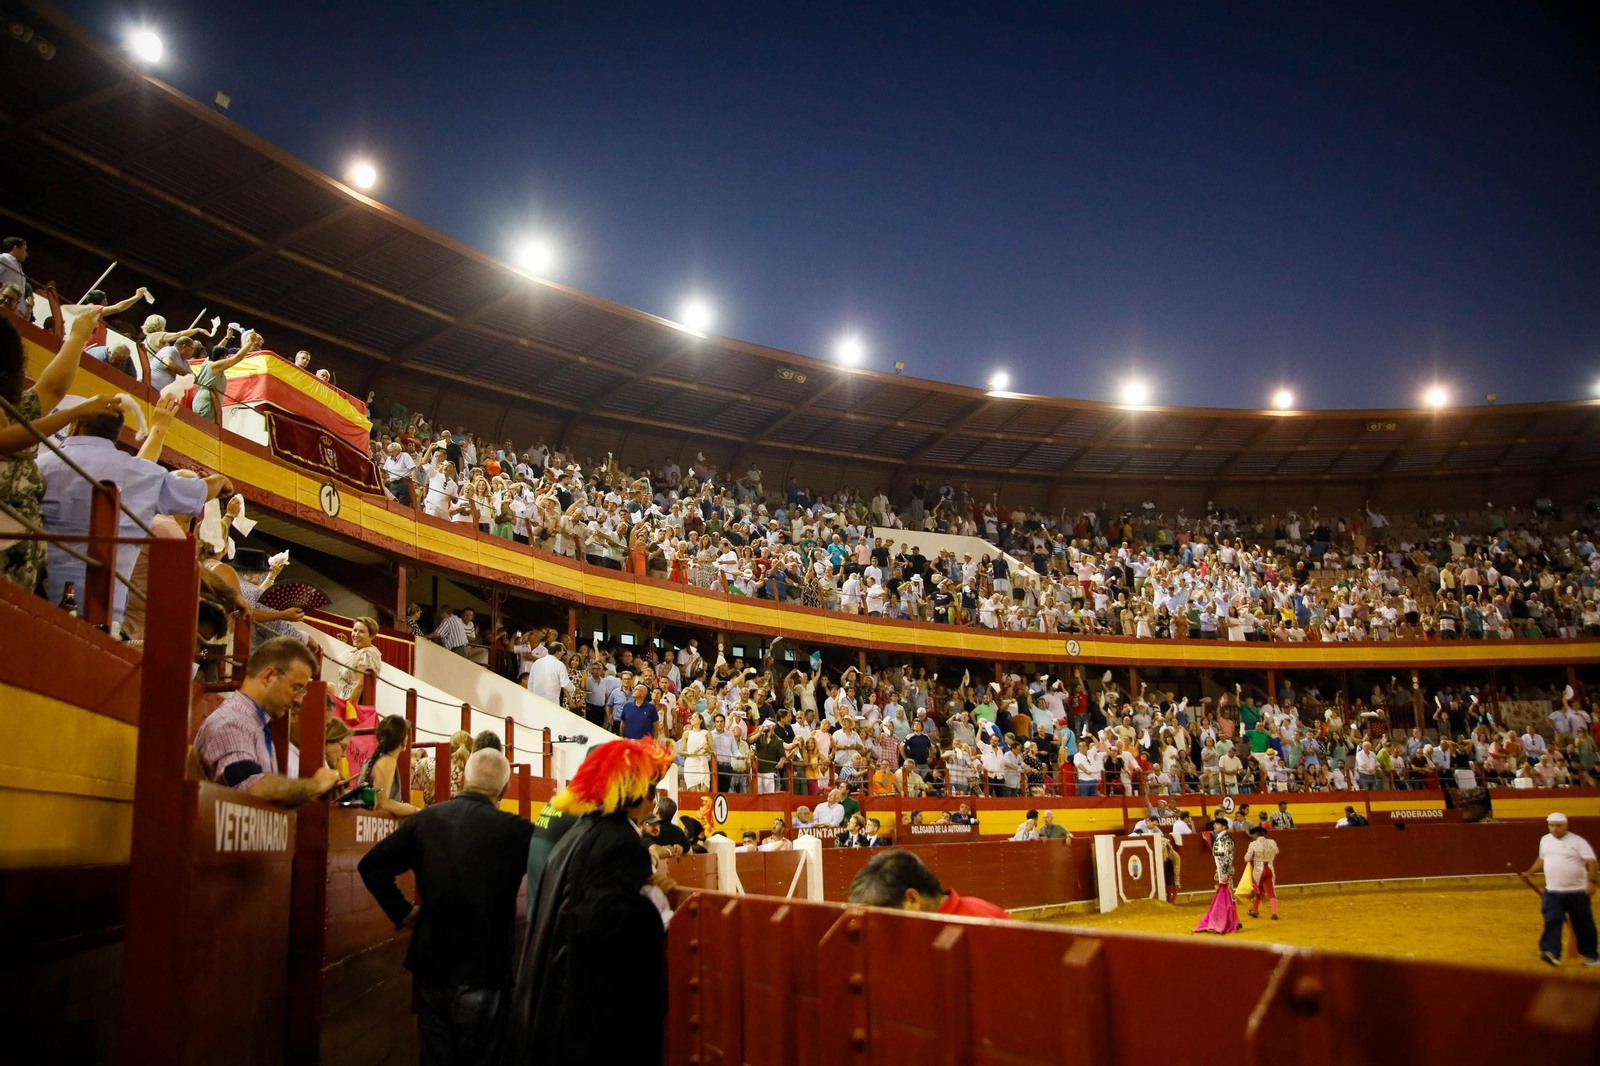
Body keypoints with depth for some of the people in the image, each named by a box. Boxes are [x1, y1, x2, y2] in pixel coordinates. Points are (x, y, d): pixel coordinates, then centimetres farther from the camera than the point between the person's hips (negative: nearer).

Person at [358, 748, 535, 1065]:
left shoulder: (425, 820, -5)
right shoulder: (514, 830, -15)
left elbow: (372, 865, -4)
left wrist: (402, 912, 1)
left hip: (432, 963, 3)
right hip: (483, 968, -3)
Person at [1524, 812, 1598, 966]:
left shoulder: (1577, 841, -7)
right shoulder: (1545, 840, 10)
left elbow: (1590, 861, -14)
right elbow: (1541, 860, 25)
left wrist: (1591, 881, -26)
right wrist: (1530, 872, 17)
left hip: (1577, 891, -3)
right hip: (1553, 892, 3)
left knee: (1583, 925, 8)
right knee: (1552, 921, -12)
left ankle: (1590, 956, 23)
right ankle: (1551, 953, -19)